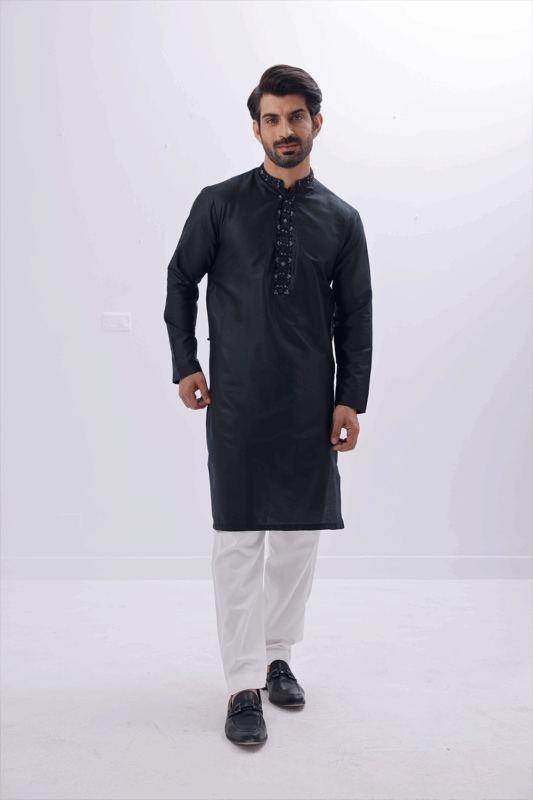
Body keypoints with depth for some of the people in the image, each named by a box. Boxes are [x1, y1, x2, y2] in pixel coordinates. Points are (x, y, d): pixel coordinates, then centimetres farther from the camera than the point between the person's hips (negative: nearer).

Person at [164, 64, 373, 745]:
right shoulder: (219, 204, 1)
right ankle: (244, 686, 9)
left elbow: (355, 314, 8)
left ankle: (277, 653, 29)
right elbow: (181, 280, 10)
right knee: (238, 539, -1)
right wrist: (186, 364, 4)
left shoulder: (342, 219, 6)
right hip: (237, 400, -2)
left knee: (300, 534, 9)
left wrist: (351, 398, 2)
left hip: (311, 401, 2)